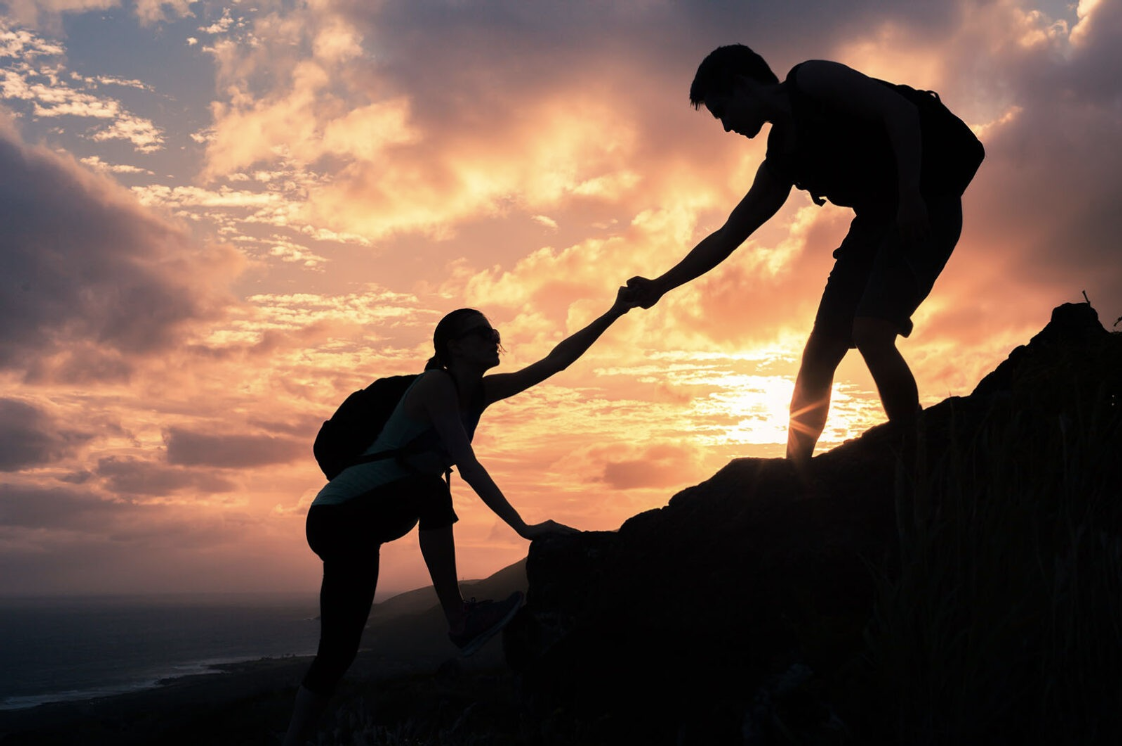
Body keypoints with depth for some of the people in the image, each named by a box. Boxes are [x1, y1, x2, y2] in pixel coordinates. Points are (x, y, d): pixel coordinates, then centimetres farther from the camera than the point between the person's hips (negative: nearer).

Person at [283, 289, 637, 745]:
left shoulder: (481, 392, 8)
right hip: (338, 518, -9)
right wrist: (522, 527, -30)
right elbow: (468, 466, -27)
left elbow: (555, 362, 9)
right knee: (433, 491, -29)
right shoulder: (436, 384, -18)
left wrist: (614, 314, 7)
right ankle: (460, 623, -22)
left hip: (371, 519, 10)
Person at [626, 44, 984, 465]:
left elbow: (900, 111, -17)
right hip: (876, 220, 8)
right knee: (818, 355, 2)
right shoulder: (778, 165, 13)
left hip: (925, 202, -8)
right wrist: (659, 286, 14)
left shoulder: (812, 80, -8)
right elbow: (728, 236, 16)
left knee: (870, 332, -25)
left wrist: (909, 195, -27)